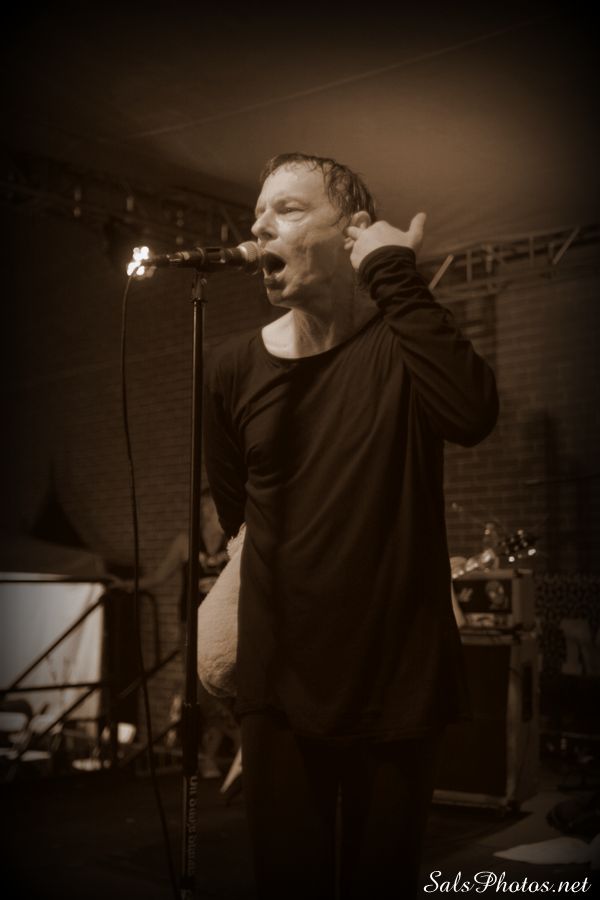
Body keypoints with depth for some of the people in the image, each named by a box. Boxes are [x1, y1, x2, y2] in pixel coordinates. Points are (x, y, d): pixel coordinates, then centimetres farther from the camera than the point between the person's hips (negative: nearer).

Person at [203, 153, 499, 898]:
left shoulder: (404, 340, -3)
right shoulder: (235, 368, 2)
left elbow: (472, 414, -25)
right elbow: (227, 522, 10)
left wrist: (395, 276, -19)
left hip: (399, 682, -1)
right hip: (281, 690, 2)